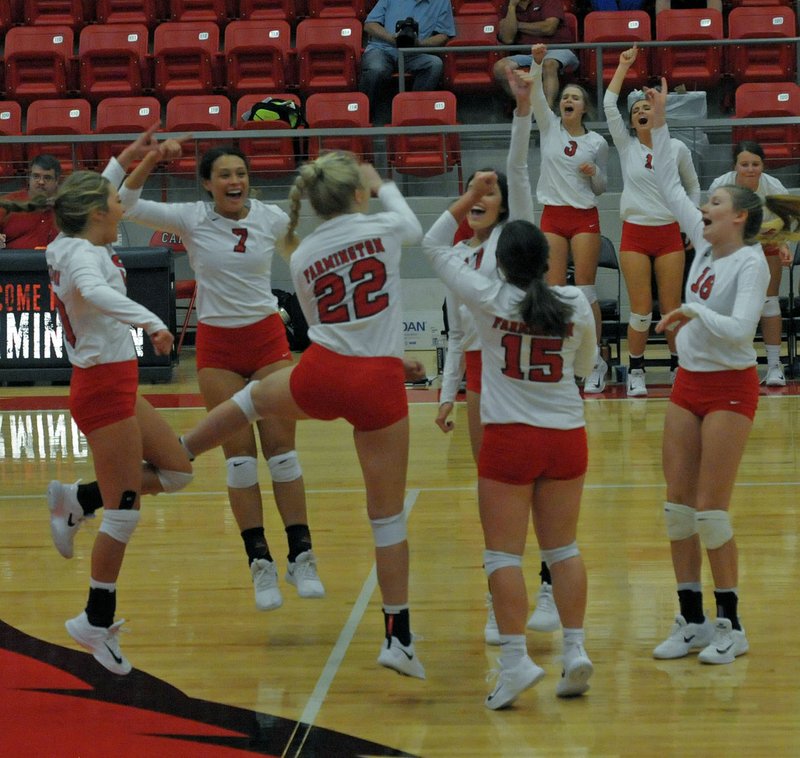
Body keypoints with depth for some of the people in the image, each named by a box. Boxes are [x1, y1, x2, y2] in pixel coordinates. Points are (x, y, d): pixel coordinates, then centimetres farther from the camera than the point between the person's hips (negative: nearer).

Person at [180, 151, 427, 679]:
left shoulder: (302, 257, 7)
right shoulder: (381, 227, 0)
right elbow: (415, 228, 25)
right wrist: (384, 186, 39)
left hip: (320, 376, 2)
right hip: (380, 383, -2)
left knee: (254, 397, 35)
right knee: (388, 514, 5)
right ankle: (399, 637, 7)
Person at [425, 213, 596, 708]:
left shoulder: (491, 298, -8)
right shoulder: (576, 303, -2)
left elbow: (434, 246, 4)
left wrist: (470, 197, 10)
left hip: (510, 439, -3)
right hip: (567, 436, 3)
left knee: (504, 553, 0)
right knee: (563, 548, 13)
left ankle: (516, 658, -8)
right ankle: (576, 651, 11)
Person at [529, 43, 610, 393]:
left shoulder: (597, 142, 5)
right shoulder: (549, 127, 5)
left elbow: (601, 189, 12)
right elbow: (535, 94, -11)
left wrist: (595, 173, -9)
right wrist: (537, 62, -26)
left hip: (585, 218, -1)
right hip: (553, 216, 1)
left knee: (585, 290, -3)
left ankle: (595, 361, 4)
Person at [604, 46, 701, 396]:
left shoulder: (677, 149, 3)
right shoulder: (626, 146, 3)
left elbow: (693, 186, 16)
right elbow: (609, 105, -6)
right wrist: (624, 65, -3)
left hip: (670, 235, 0)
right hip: (635, 235, 0)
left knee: (672, 308, 1)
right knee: (641, 310, -3)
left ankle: (678, 365, 17)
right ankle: (635, 371, 9)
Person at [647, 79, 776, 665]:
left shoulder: (751, 262, -13)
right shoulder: (705, 245, 7)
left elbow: (740, 327, -23)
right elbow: (670, 187, 14)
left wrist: (695, 313, -31)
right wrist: (659, 126, 11)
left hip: (729, 388, -7)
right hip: (689, 382, 7)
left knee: (710, 510, -7)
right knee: (678, 506, 5)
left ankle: (731, 625, 3)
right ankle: (692, 621, 13)